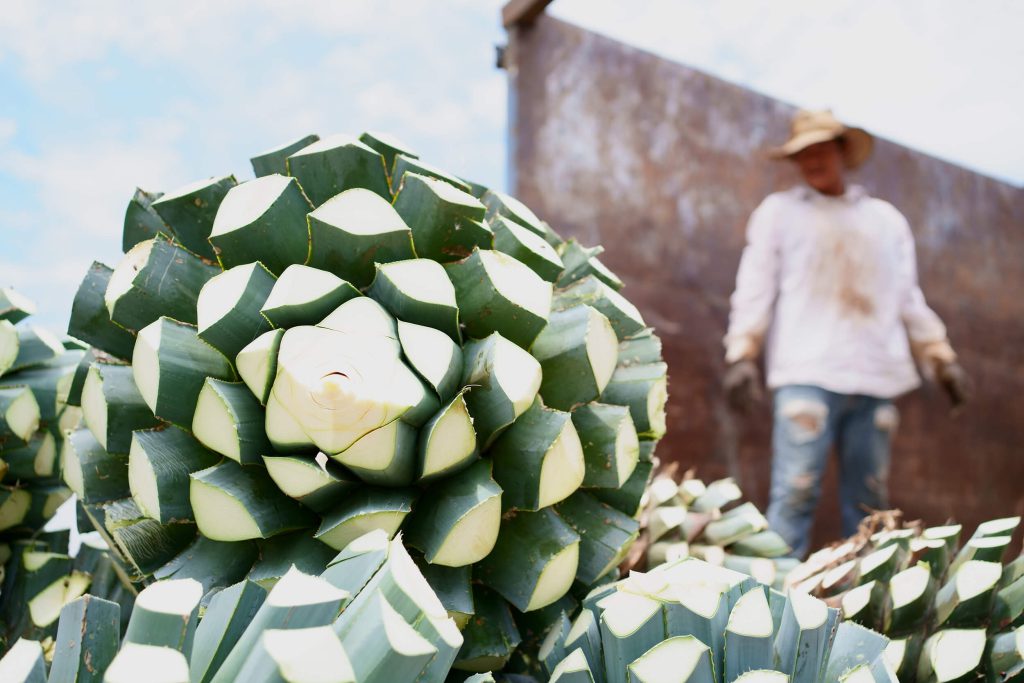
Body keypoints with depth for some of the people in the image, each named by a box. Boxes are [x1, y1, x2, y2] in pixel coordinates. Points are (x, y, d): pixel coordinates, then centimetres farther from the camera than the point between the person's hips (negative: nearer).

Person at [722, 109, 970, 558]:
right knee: (796, 493, -13)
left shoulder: (886, 218, 22)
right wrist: (740, 355, -7)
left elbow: (909, 299, 24)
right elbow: (754, 289, 5)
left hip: (877, 378, 4)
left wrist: (941, 357, 16)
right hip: (807, 376, -3)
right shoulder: (779, 211, 12)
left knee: (869, 502, 4)